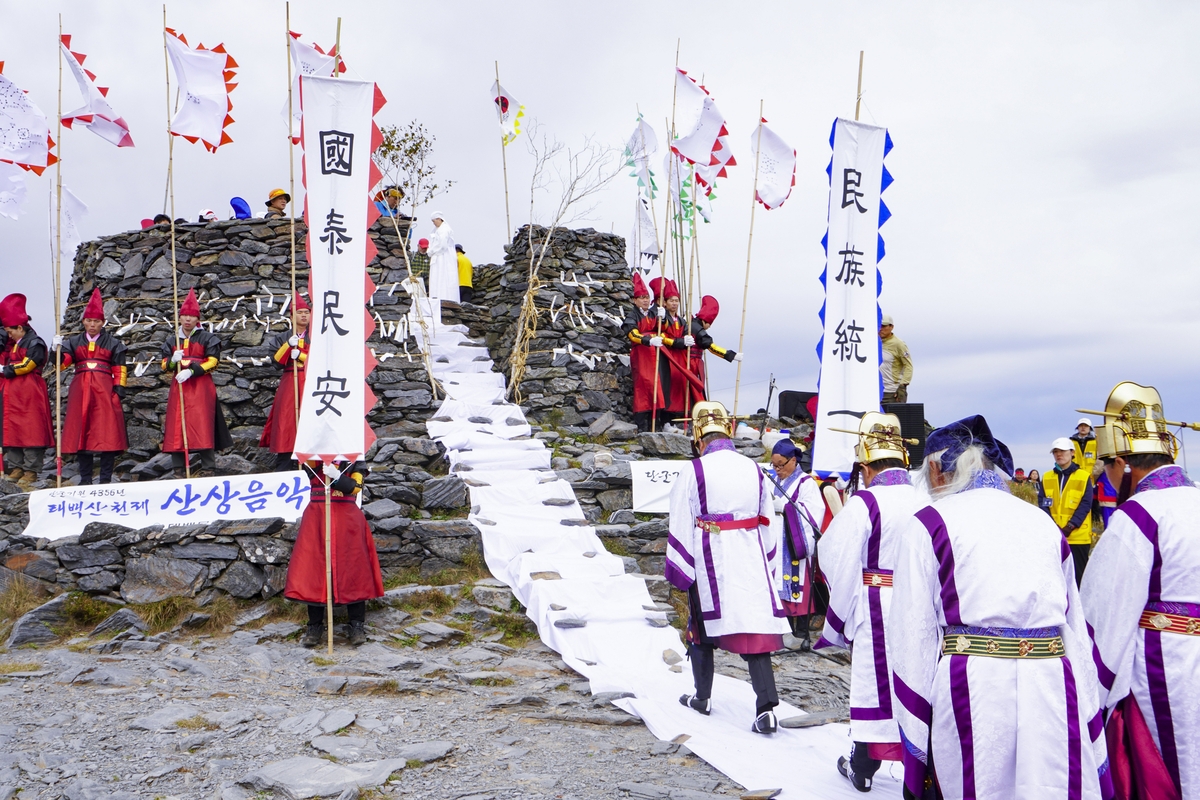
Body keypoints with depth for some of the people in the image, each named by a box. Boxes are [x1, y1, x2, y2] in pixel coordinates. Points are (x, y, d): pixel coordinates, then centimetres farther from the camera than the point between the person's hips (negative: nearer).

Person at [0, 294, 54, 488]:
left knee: (30, 431, -6)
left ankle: (31, 471, -3)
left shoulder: (35, 344, -8)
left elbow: (25, 366, -15)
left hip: (29, 394, -9)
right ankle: (16, 468, 15)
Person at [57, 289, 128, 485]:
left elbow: (119, 369, 5)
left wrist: (119, 388, -5)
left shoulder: (113, 343, 10)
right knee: (81, 431, 1)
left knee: (107, 432, -7)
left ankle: (106, 478, -3)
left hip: (104, 389, -2)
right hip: (80, 390, 2)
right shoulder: (74, 342, 15)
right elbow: (62, 362, 2)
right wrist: (58, 349, -17)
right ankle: (85, 478, 8)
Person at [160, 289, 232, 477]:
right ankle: (179, 469, 5)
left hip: (201, 387, -4)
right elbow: (164, 366, 14)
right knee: (176, 427, 0)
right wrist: (173, 361, -10)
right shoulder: (171, 340, 16)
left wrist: (192, 371, -17)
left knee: (202, 426, -11)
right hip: (178, 388, 4)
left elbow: (212, 361, -5)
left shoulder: (207, 338, 4)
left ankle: (208, 468, -8)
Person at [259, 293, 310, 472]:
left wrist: (300, 355, -13)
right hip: (289, 385, 1)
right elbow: (277, 361, 1)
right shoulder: (282, 338, 13)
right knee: (287, 421, -4)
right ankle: (282, 471, 0)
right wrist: (288, 345, -13)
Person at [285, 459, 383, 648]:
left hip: (347, 518, -1)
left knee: (352, 568, -1)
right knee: (313, 568, 1)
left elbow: (355, 486, -9)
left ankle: (357, 625, 8)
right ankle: (315, 625, 11)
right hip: (317, 516, 1)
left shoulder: (355, 461, 6)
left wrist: (337, 476, -25)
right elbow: (305, 463, -13)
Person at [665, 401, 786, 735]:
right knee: (755, 628, 1)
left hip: (709, 568, -3)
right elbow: (766, 525, 12)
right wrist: (768, 566, 21)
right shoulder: (753, 470, 4)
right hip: (751, 566, 3)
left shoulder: (693, 472, -9)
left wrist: (680, 573, 1)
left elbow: (681, 529, -7)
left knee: (702, 628, 15)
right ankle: (766, 707, -8)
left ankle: (702, 697, 27)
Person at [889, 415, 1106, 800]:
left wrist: (915, 746, 0)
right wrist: (1088, 731, 15)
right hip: (1054, 691, 4)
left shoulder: (929, 524, 2)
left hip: (973, 691, -4)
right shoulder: (1044, 523, 15)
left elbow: (914, 640, -3)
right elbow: (1077, 632, 12)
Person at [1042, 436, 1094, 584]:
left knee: (1078, 576, 2)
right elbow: (1044, 504, 2)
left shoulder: (1084, 477, 1)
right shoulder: (1047, 478, 9)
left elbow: (1085, 505, -6)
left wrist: (1070, 527, -16)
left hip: (1078, 536, -3)